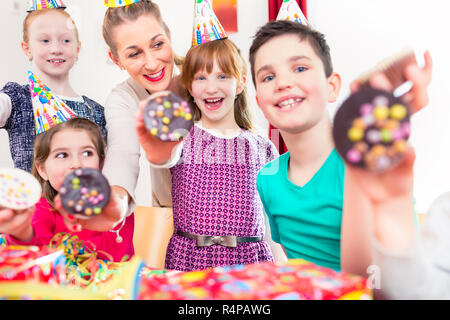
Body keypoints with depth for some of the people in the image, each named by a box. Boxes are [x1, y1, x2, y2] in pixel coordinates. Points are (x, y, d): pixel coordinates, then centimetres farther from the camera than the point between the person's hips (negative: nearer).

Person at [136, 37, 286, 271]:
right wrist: (159, 156, -44)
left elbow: (271, 219, 12)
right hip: (190, 258, -1)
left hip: (249, 260, 1)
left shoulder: (263, 149, 9)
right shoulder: (182, 137, 3)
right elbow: (169, 157, -22)